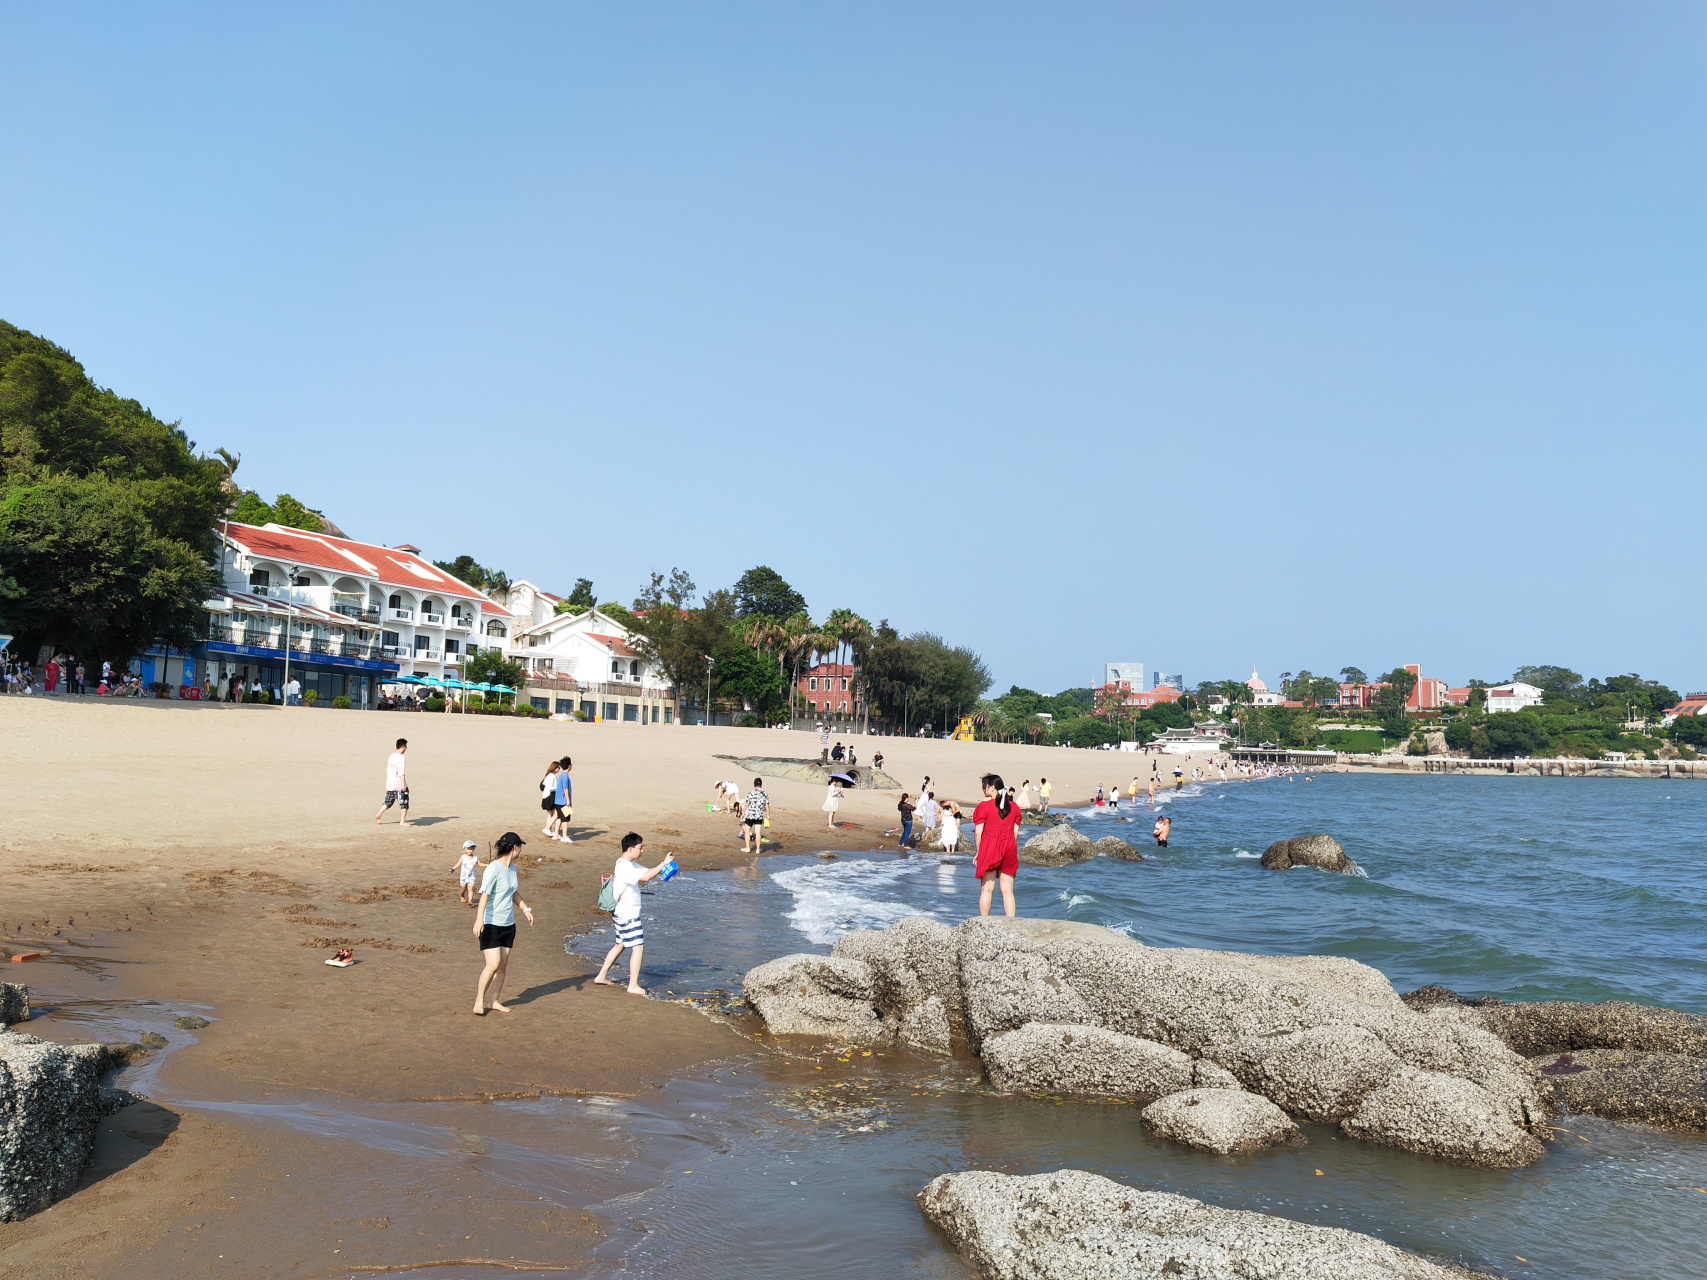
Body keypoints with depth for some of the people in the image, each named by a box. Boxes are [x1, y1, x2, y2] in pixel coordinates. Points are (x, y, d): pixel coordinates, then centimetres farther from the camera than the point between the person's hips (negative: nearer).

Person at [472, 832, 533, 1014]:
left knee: (503, 965, 8)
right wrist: (479, 919, -35)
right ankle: (479, 1002, 0)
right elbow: (484, 894, -25)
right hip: (491, 924, -8)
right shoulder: (493, 868, -16)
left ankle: (495, 1001, 19)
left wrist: (525, 909, 27)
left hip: (508, 924, 8)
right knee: (493, 964, -13)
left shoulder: (512, 868, 11)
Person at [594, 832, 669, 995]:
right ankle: (633, 986, -2)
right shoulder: (624, 867, -22)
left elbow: (647, 871, 15)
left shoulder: (631, 864, 10)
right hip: (628, 915, -11)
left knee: (620, 945, 21)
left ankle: (601, 976, 30)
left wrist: (662, 866, -4)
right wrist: (663, 864, -27)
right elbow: (645, 877, -33)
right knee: (638, 946, -6)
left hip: (623, 914, 11)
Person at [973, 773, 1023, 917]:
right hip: (1009, 849, 4)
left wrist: (978, 852, 1)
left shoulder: (983, 806, -5)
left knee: (987, 889, 2)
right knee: (1008, 891, 5)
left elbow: (978, 832, -7)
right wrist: (1008, 847, 14)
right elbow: (1015, 832, 8)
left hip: (989, 848, -4)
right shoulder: (1014, 807, 10)